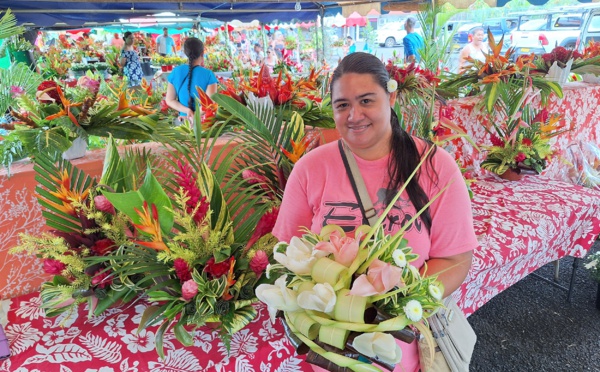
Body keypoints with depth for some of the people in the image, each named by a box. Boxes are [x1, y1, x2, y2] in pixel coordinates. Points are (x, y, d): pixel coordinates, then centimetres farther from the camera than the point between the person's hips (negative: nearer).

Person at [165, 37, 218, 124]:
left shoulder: (175, 72, -1)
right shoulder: (208, 74, -13)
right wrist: (194, 116, -14)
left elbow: (169, 100, 1)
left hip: (183, 119, 4)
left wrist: (187, 111, -9)